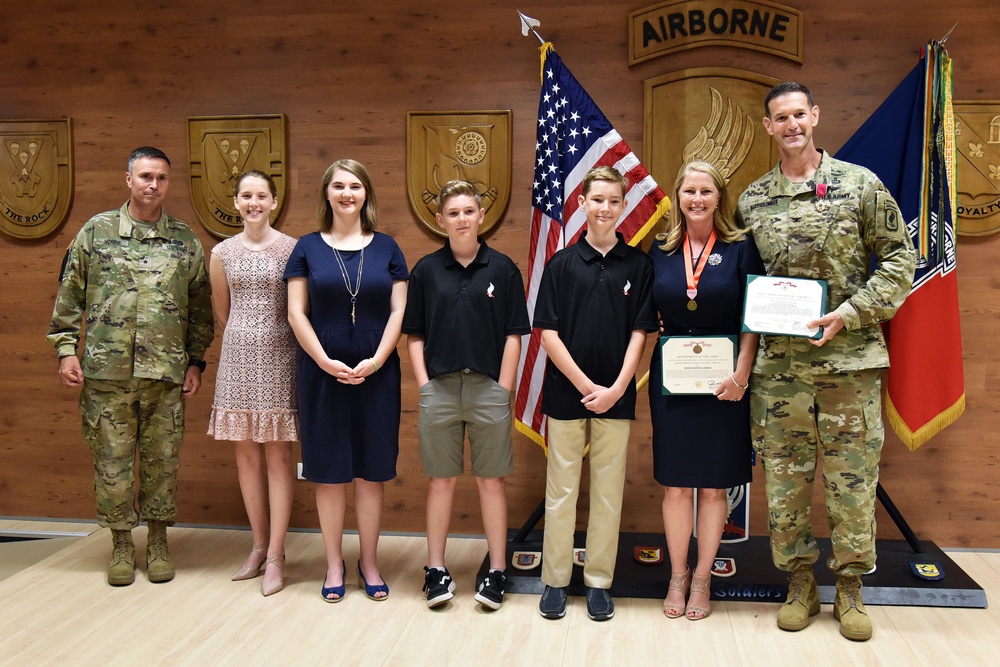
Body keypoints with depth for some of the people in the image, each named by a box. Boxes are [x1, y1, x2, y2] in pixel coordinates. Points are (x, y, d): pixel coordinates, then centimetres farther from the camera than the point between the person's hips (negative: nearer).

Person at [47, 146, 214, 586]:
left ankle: (158, 540, 24)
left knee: (161, 460, 8)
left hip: (166, 373, 1)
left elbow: (200, 308, 9)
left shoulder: (186, 241, 6)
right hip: (106, 372, 0)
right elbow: (69, 297, 7)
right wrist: (66, 349, 1)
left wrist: (196, 361, 6)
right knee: (112, 460, 7)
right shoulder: (96, 231, 4)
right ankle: (121, 544, 22)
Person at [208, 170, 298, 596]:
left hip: (278, 357, -3)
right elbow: (222, 312, 17)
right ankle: (259, 546, 21)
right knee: (246, 454, 8)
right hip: (238, 356, 4)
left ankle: (275, 555, 7)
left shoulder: (292, 249, -3)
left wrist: (267, 338, 3)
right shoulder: (222, 253, 6)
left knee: (277, 453, 0)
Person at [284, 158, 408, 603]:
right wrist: (326, 362, -11)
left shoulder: (386, 248, 6)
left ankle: (369, 563, 19)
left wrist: (376, 361, -11)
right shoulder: (308, 248, 4)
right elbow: (297, 313, 0)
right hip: (322, 373, 0)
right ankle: (334, 564, 18)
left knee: (372, 470, 6)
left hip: (376, 374, 1)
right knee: (329, 470, 5)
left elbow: (399, 311, 2)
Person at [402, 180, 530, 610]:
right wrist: (424, 384, -2)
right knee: (441, 479, 9)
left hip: (488, 386, -1)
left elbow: (513, 335, 1)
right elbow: (414, 335, 6)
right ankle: (436, 569, 20)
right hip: (439, 387, 1)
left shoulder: (502, 269, 2)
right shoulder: (426, 270, 5)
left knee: (491, 479, 7)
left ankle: (497, 571, 17)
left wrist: (503, 389, -4)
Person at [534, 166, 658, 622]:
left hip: (615, 396, 1)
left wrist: (615, 389, -9)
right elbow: (548, 333, -2)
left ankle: (599, 582, 19)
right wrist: (585, 385, -9)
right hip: (566, 392, 0)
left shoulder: (638, 264, 4)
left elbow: (640, 333, 1)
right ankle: (555, 581, 17)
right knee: (561, 489, 6)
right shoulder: (561, 264, 2)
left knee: (608, 491, 7)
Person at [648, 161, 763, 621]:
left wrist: (740, 374, -14)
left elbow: (751, 320, -5)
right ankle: (678, 577, 22)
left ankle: (702, 579, 21)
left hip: (723, 380, -1)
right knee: (675, 484, 7)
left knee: (714, 484, 7)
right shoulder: (660, 251, 6)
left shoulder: (740, 249, -1)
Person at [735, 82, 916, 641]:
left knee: (853, 476, 4)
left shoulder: (860, 185, 2)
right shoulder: (752, 201, 8)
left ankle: (850, 590, 20)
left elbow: (900, 258, 1)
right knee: (785, 477, 6)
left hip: (851, 358, -2)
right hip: (780, 363, 2)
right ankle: (800, 585, 22)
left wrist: (850, 312, -10)